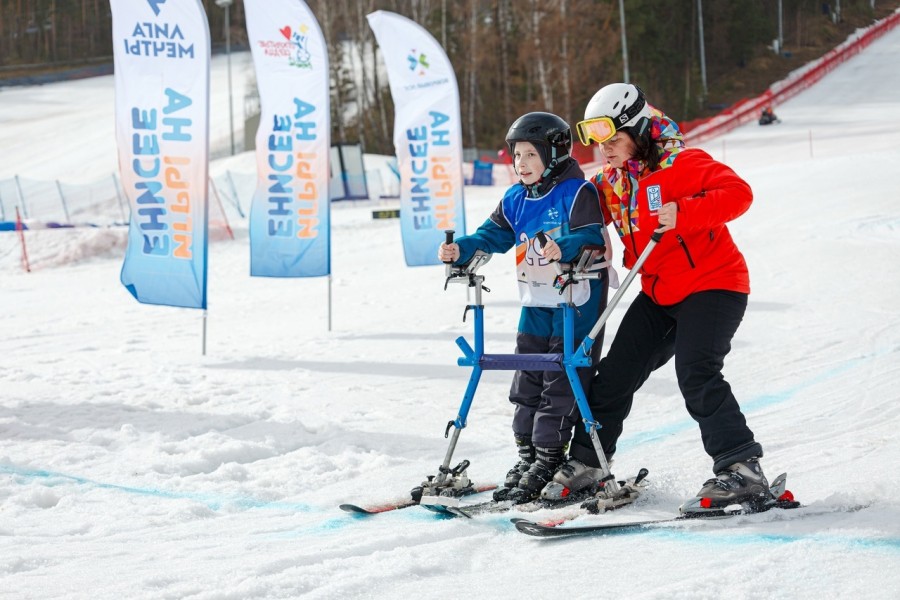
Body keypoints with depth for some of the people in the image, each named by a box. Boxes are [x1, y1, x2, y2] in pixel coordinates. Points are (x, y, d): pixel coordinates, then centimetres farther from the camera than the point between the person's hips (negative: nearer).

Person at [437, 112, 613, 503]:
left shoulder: (576, 193, -11)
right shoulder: (515, 200, 11)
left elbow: (591, 237, -22)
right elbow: (493, 236, 12)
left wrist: (563, 249, -40)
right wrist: (461, 250, -6)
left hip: (575, 302, -7)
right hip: (536, 304, 8)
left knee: (561, 382, -5)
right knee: (527, 383, 10)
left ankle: (549, 460, 1)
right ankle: (527, 456, 19)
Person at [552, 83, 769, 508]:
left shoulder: (682, 165, -16)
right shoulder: (611, 182, 7)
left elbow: (738, 193, -25)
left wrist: (683, 212, -37)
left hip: (712, 284, -8)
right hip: (659, 295, 8)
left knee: (696, 374, -23)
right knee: (616, 372, 7)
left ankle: (742, 469, -20)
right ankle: (587, 458, 20)